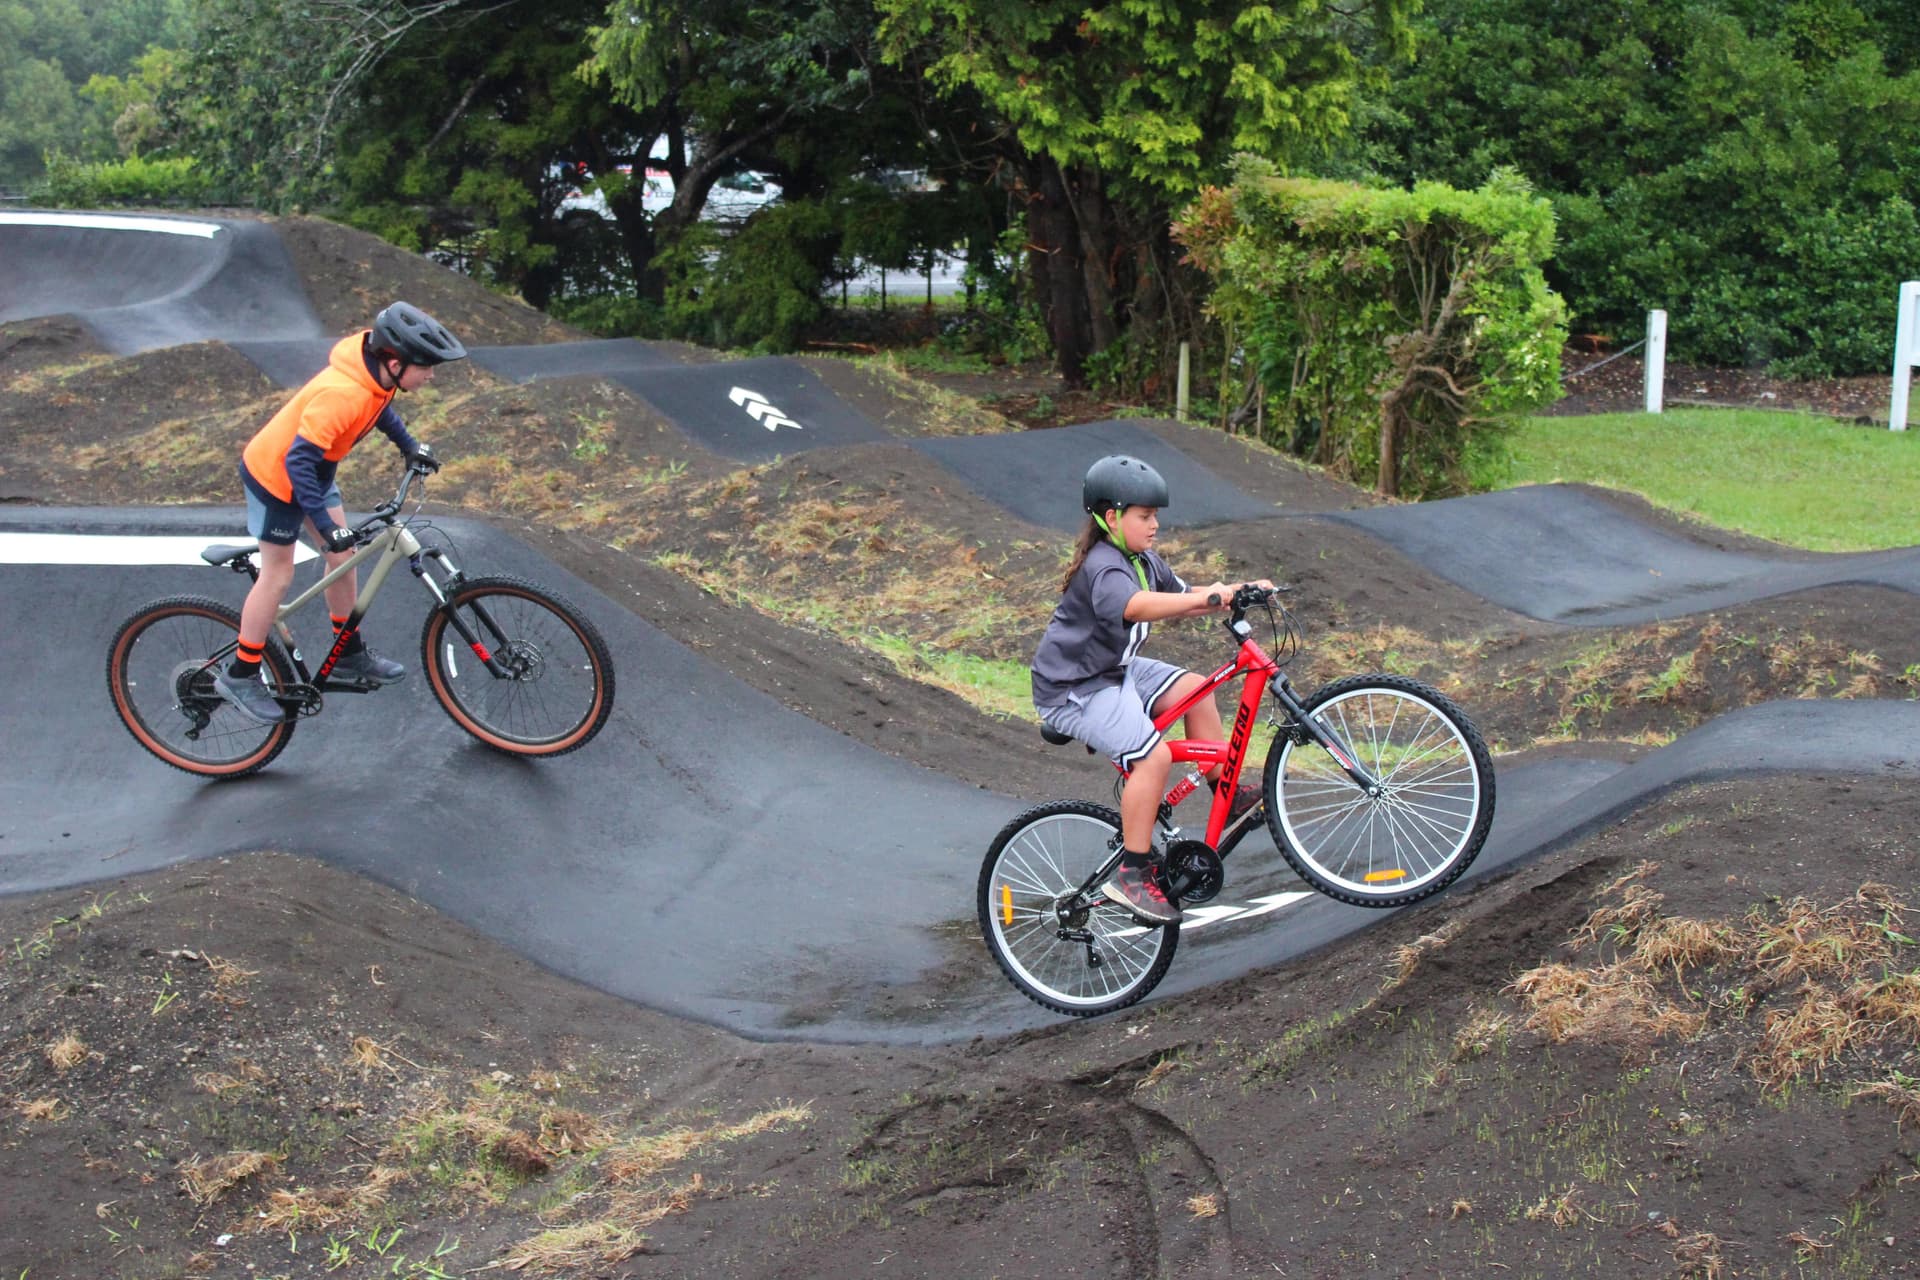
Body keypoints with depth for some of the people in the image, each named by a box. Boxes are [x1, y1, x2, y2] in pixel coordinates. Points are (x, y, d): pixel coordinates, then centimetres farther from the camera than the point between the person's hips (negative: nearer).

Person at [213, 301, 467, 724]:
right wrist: (328, 527, -34)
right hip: (275, 473, -8)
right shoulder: (341, 394, -39)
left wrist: (410, 446, 11)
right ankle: (240, 676, 16)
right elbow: (298, 461, -35)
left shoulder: (377, 372, -13)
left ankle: (350, 654, 31)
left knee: (343, 555, 14)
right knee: (278, 576, 2)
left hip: (312, 469, 8)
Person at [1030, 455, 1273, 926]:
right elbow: (1136, 605, -45)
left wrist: (1238, 593, -1)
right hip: (1074, 689, -10)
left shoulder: (1143, 560, 8)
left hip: (1115, 669, 10)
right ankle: (1132, 872, -16)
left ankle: (1228, 791, 17)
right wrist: (1206, 596, -52)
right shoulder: (1103, 566, -24)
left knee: (1191, 688, 6)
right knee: (1154, 755, -22)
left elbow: (1179, 598, 15)